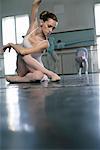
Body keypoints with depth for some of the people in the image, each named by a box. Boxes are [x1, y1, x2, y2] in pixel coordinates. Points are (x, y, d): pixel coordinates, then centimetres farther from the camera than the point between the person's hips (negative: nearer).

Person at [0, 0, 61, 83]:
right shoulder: (34, 27, -7)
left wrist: (11, 44, -17)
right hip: (22, 69, 5)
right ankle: (50, 74, -20)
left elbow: (23, 51, -29)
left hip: (36, 68, -5)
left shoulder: (45, 43, -20)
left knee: (39, 75, -42)